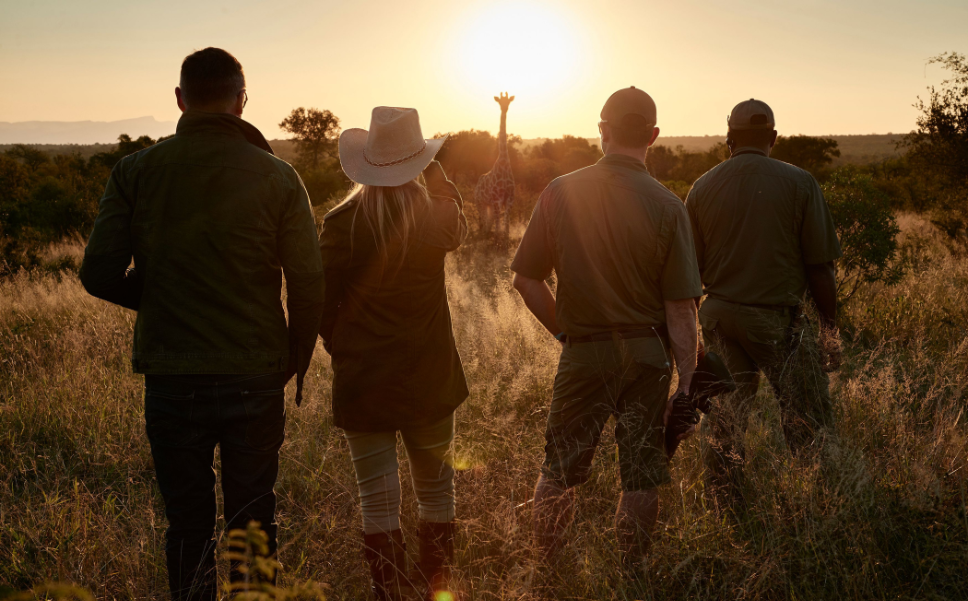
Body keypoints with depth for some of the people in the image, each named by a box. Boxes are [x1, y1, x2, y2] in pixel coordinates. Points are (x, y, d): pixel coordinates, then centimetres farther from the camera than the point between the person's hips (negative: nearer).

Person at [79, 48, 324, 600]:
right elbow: (310, 284, -6)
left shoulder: (136, 171, -4)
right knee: (253, 522, 14)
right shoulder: (277, 176, -5)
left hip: (172, 380, 0)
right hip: (256, 378, 0)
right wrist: (296, 359, 9)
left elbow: (100, 275, -5)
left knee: (188, 525, 14)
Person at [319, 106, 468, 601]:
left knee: (378, 499, 5)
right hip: (429, 375, 2)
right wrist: (435, 173, 19)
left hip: (362, 376, -2)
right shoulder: (435, 216, -8)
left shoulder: (342, 222, -13)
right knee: (436, 488, 17)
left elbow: (322, 301, -6)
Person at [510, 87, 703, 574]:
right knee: (640, 477, 12)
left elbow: (526, 280, -4)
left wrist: (564, 331, 10)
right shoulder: (666, 206, -11)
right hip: (647, 355, 0)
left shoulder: (561, 192, -8)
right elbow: (680, 308, -11)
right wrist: (686, 384, -5)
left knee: (558, 472, 15)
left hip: (582, 352, 1)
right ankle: (630, 579, 22)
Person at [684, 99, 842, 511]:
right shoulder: (799, 184, -7)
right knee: (810, 427, 5)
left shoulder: (703, 188, 2)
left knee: (722, 424, 13)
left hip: (719, 315, 4)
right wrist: (831, 329, 3)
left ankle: (728, 517, 20)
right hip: (776, 319, -4)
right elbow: (819, 267, -8)